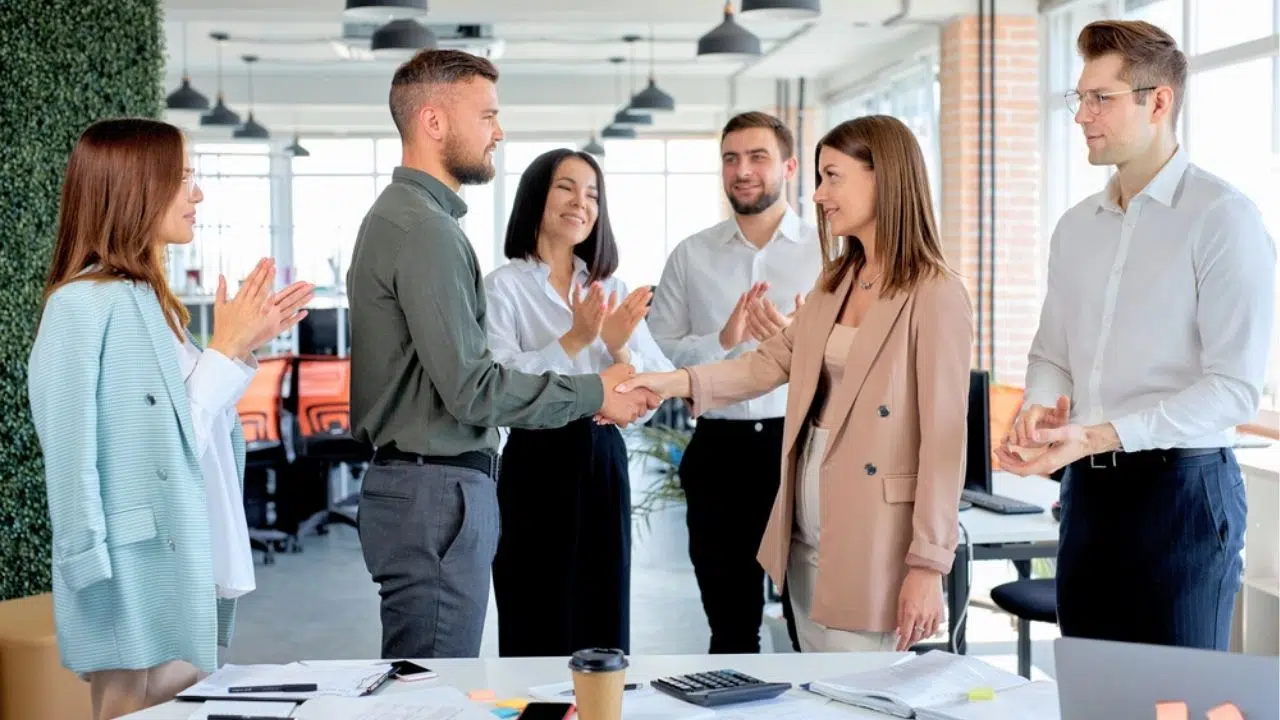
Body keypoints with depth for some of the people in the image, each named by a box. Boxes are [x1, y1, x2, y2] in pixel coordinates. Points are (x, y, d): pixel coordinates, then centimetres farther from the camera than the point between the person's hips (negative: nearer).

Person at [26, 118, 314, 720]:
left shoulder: (151, 299, 14)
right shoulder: (84, 304, -13)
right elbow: (155, 438, -18)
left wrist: (242, 348, 7)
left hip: (193, 569, 9)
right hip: (142, 580, -9)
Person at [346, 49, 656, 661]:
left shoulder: (398, 214, 16)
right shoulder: (424, 228, -16)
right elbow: (471, 388, -20)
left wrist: (581, 392, 12)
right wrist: (591, 393, -9)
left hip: (414, 477, 10)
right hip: (436, 493, -10)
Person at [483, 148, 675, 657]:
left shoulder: (612, 289, 12)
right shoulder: (505, 286, -4)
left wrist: (620, 349, -15)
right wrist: (573, 342, -27)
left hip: (604, 463, 5)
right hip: (538, 464, -5)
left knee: (605, 621, 10)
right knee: (539, 623, 3)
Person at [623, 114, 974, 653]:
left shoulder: (936, 295, -14)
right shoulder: (835, 281, 12)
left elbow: (944, 437, -16)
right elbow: (773, 361, 9)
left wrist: (928, 562, -17)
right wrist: (675, 382, -5)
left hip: (872, 537, -8)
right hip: (807, 529, 8)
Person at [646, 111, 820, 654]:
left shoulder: (827, 252, 2)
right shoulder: (690, 256, 6)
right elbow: (655, 352, 0)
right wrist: (722, 341, -15)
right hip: (720, 450, 2)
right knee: (730, 622, 13)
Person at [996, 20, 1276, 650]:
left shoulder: (1221, 218, -10)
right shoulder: (1076, 227, 13)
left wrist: (1096, 437, -23)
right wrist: (1039, 408, -4)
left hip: (1182, 486, -6)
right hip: (1087, 488, 7)